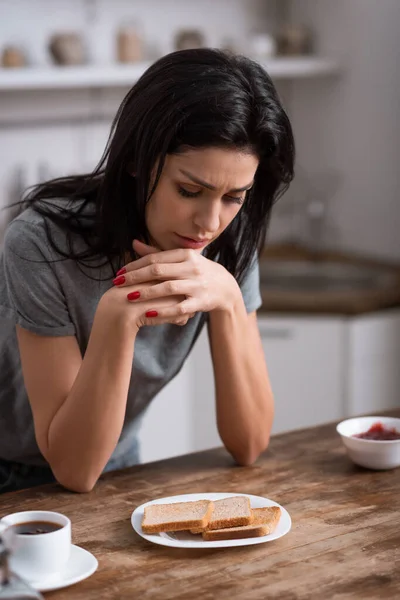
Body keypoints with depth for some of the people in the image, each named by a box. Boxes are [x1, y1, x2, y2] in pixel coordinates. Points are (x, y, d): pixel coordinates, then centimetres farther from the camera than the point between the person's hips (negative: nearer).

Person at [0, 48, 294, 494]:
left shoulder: (229, 245, -10)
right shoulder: (44, 243, -24)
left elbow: (248, 445, -11)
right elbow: (74, 468, -21)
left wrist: (227, 299, -25)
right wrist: (117, 318, -34)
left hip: (115, 473, 3)